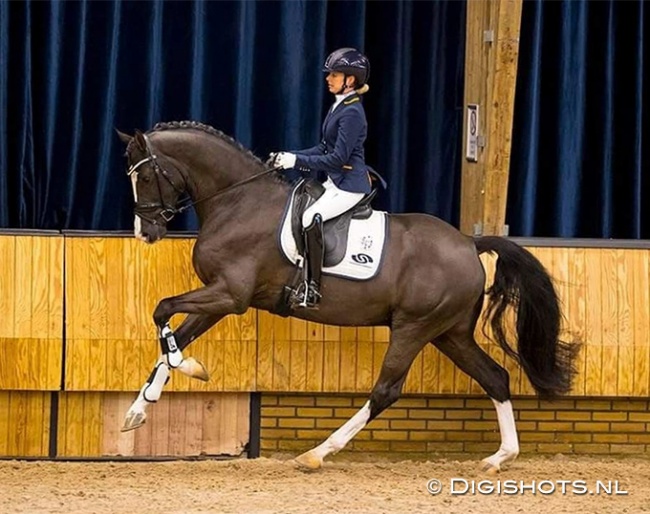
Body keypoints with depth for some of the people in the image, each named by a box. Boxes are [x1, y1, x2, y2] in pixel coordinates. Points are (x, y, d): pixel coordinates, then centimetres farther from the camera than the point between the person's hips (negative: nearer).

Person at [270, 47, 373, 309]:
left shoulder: (352, 113, -17)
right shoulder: (339, 107, 13)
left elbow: (338, 158, -21)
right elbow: (325, 148, 19)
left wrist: (296, 160, -19)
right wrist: (288, 158, 8)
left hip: (350, 184, -11)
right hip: (335, 180, 11)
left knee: (311, 218, -28)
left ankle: (311, 289, -28)